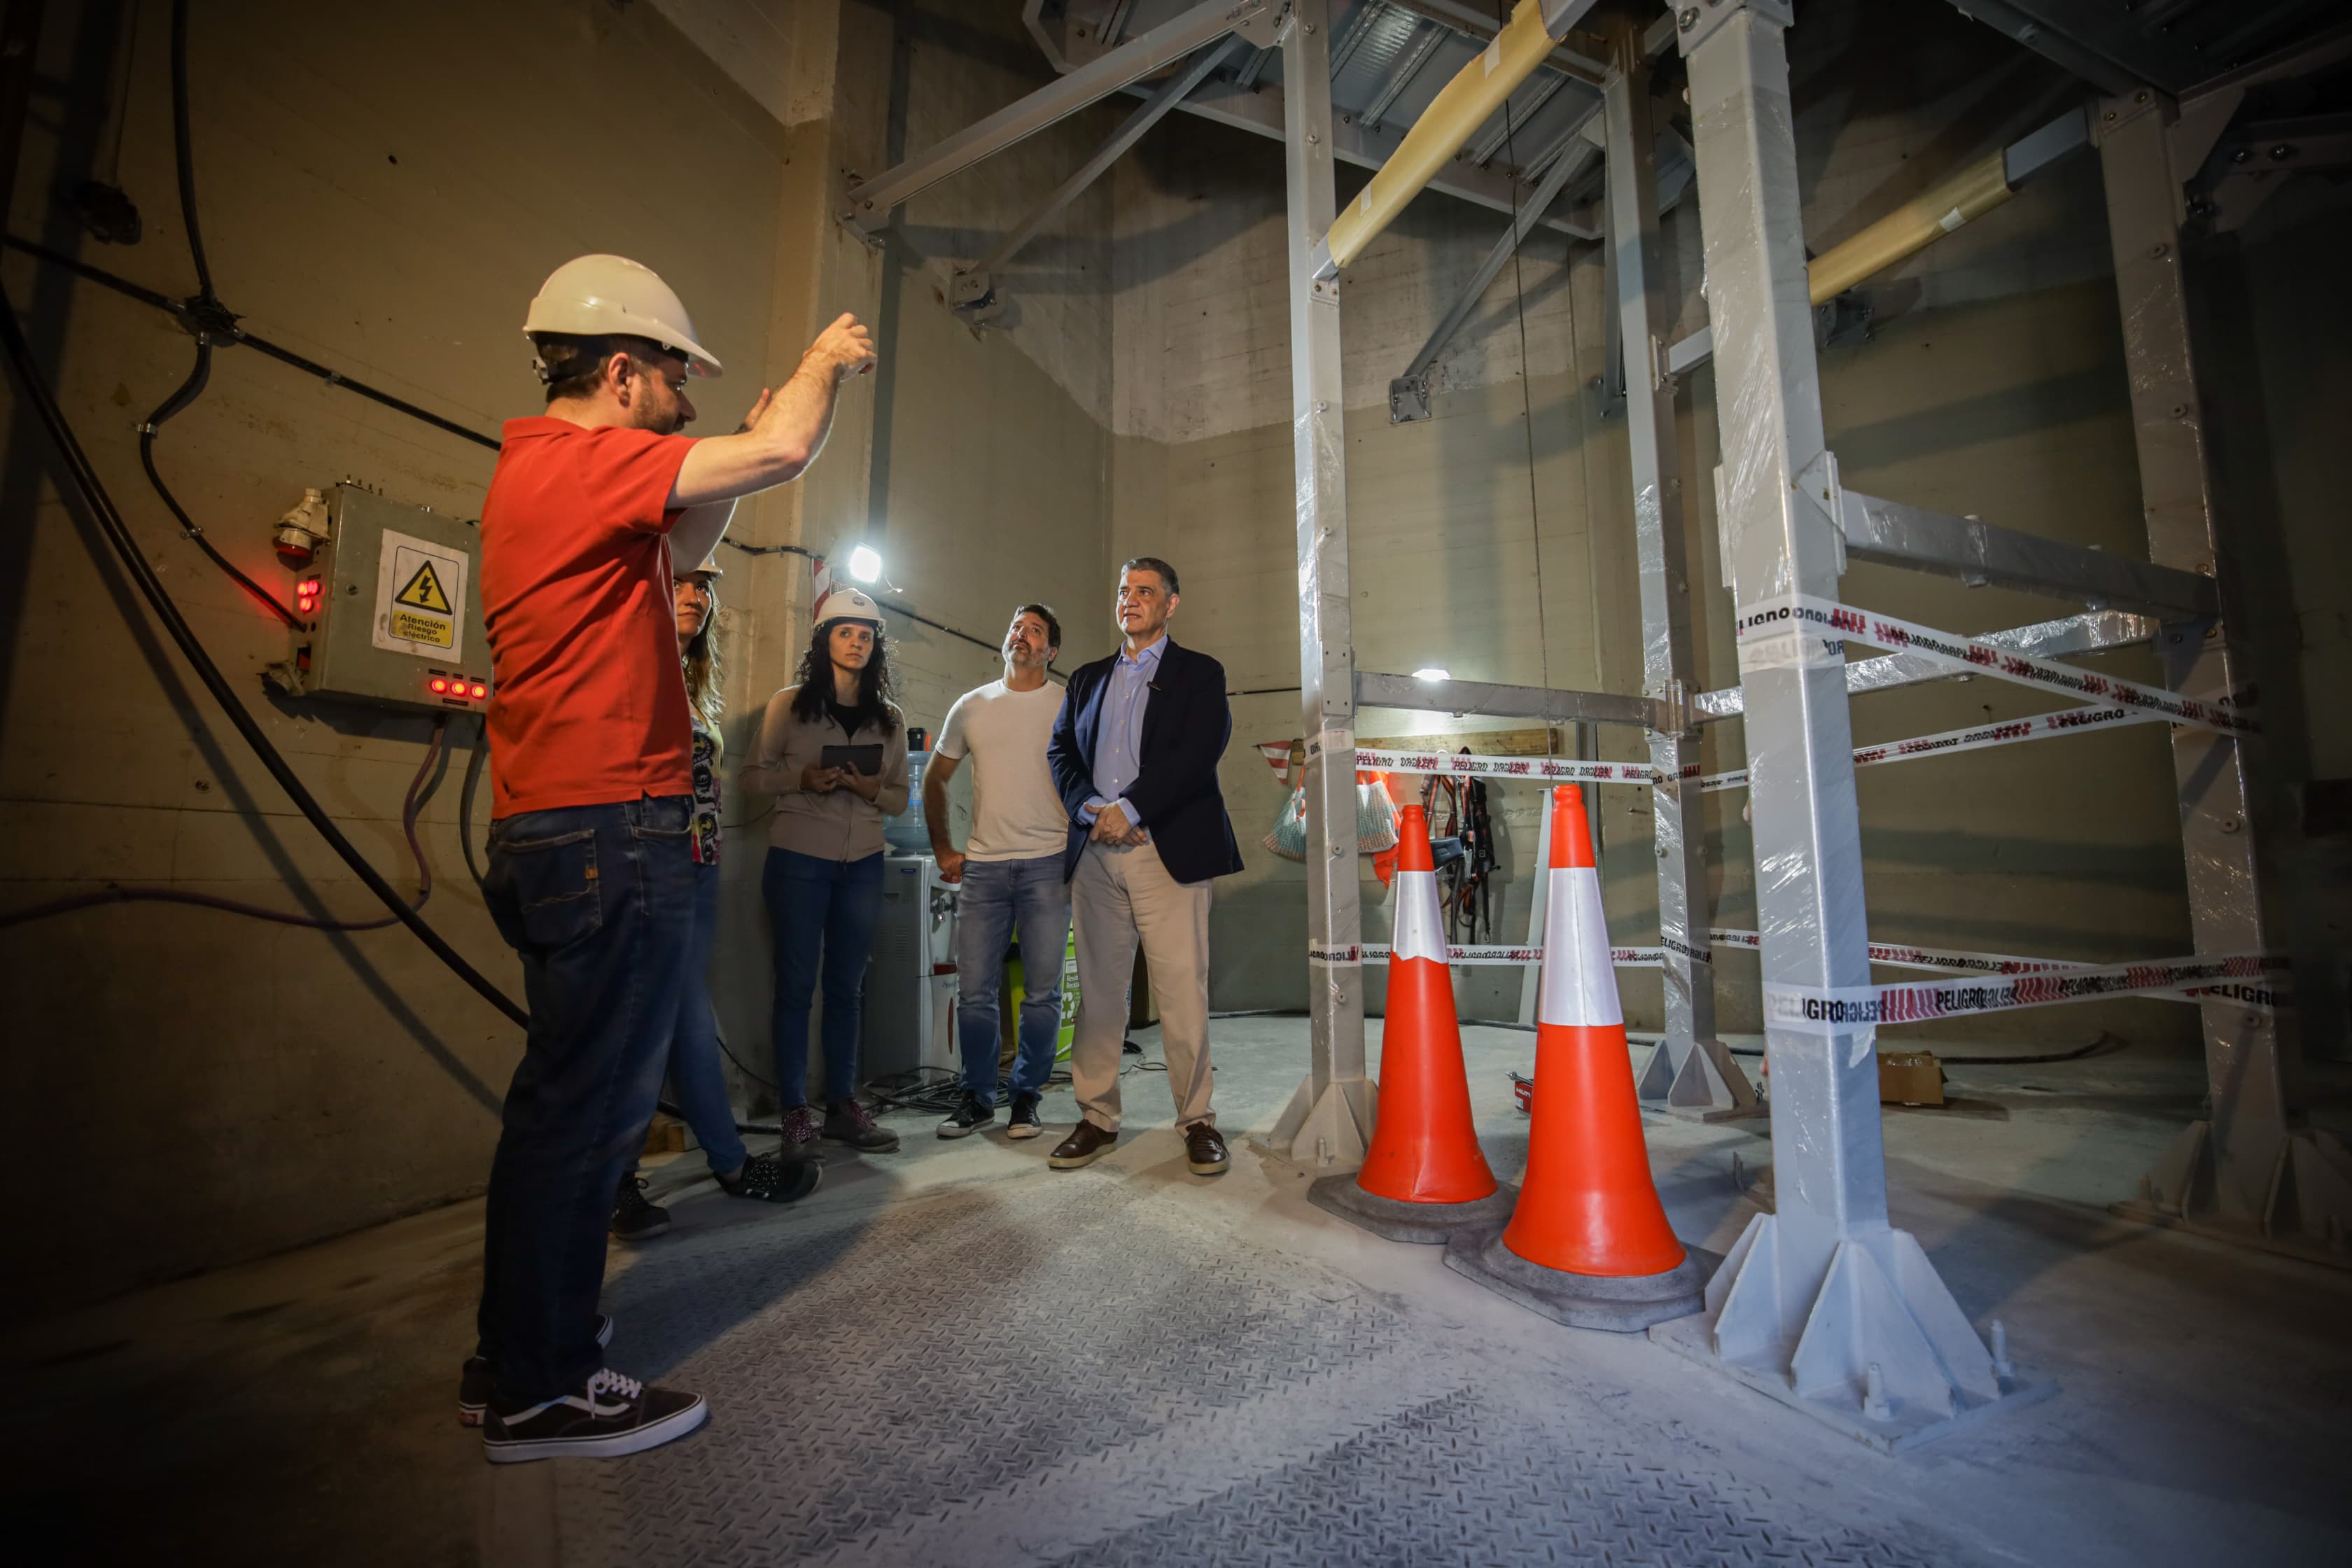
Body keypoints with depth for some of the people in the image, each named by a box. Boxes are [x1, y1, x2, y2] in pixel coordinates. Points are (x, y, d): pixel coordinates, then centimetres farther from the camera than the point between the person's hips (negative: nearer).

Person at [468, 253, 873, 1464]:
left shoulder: (541, 467, 20)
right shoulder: (582, 459, -10)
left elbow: (679, 549, 29)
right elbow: (782, 455, -16)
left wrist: (751, 441, 24)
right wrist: (823, 362, 4)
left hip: (553, 832, 11)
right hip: (610, 831, -11)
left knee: (568, 1103, 18)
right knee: (587, 1106, -1)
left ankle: (521, 1361, 32)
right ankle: (541, 1394, 14)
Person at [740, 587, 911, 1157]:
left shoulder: (890, 718, 10)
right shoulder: (789, 704, 2)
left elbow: (901, 799, 10)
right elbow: (754, 776, 2)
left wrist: (872, 789, -12)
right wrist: (802, 778, -16)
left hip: (863, 864, 3)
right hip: (798, 859, -3)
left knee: (846, 987, 9)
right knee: (797, 984, 2)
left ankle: (843, 1106, 18)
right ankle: (795, 1110, 13)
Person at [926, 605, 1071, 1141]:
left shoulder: (1069, 707, 3)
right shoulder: (972, 706, 11)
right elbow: (936, 778, 18)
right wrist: (942, 848, 11)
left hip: (1048, 865, -2)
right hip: (982, 866, 3)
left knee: (1042, 992, 3)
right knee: (973, 991, 5)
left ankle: (1026, 1097, 19)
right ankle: (977, 1098, 22)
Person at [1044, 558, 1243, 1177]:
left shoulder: (1199, 674, 8)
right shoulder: (1087, 679, 22)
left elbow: (1198, 752, -6)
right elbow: (1060, 751, 13)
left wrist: (1128, 809, -12)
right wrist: (1091, 808, -6)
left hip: (1168, 851, -4)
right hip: (1095, 852, 4)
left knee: (1183, 991, -3)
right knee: (1098, 990, 6)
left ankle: (1197, 1119, 10)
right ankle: (1097, 1118, 17)